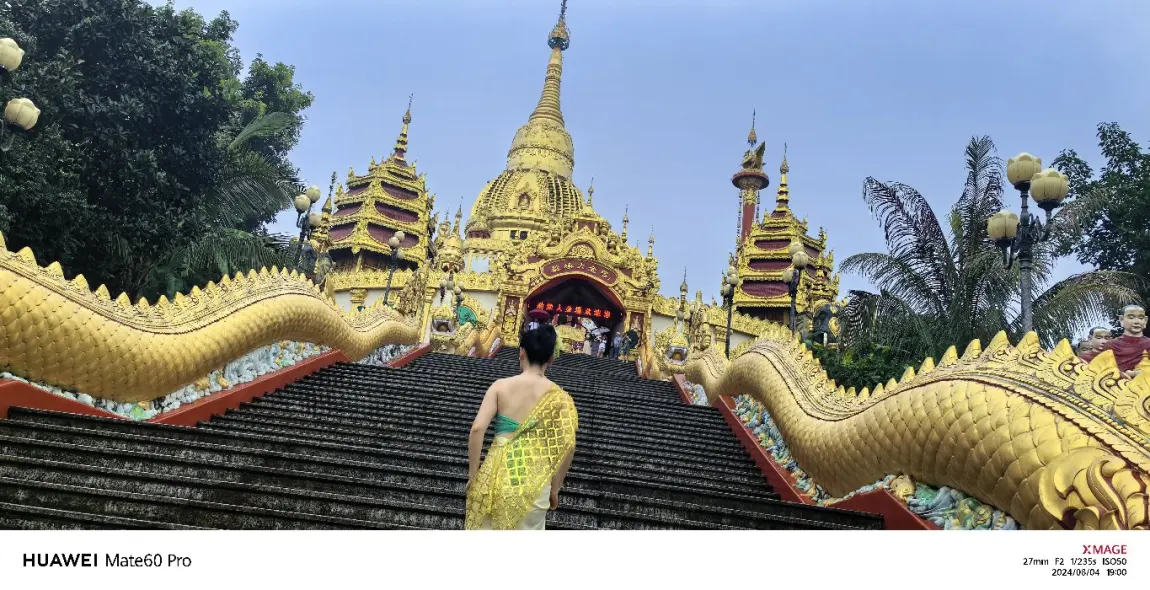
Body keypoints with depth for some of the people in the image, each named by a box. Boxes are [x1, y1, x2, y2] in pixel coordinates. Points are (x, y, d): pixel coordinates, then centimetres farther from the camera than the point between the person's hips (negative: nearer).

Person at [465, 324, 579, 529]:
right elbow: (568, 445, -7)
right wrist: (555, 488, 5)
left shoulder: (501, 386, -3)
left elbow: (477, 429, -10)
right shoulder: (559, 397, -2)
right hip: (534, 481, 0)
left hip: (498, 475, 0)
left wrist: (473, 474, 0)